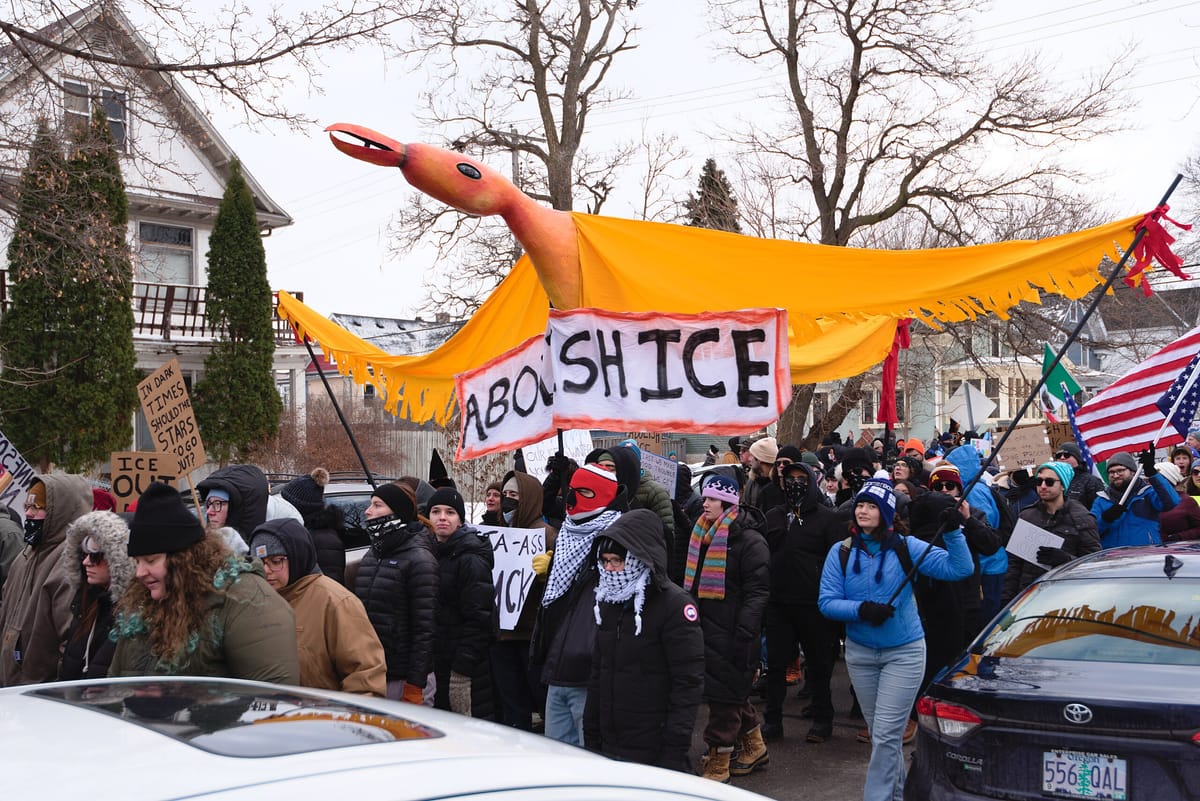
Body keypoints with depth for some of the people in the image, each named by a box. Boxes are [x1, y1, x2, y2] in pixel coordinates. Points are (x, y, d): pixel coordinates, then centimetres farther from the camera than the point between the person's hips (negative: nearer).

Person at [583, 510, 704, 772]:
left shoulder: (675, 605, -12)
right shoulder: (608, 603, 11)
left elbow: (688, 684, -14)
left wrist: (675, 752, -17)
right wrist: (590, 738, 14)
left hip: (654, 752, -6)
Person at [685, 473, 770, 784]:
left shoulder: (749, 540, -13)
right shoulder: (703, 534, 13)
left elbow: (756, 593, -17)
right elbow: (693, 583, 23)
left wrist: (744, 637, -21)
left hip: (730, 633, -8)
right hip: (705, 628, 8)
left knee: (725, 697, -1)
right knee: (733, 693, 17)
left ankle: (717, 764, 9)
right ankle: (755, 748, 32)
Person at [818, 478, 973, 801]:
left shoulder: (906, 547, -9)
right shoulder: (841, 552, -4)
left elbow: (960, 569, -13)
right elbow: (827, 602, -8)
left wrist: (953, 530, -27)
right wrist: (861, 609, -25)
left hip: (904, 653, -3)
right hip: (859, 653, 3)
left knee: (886, 735, -7)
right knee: (878, 732, 17)